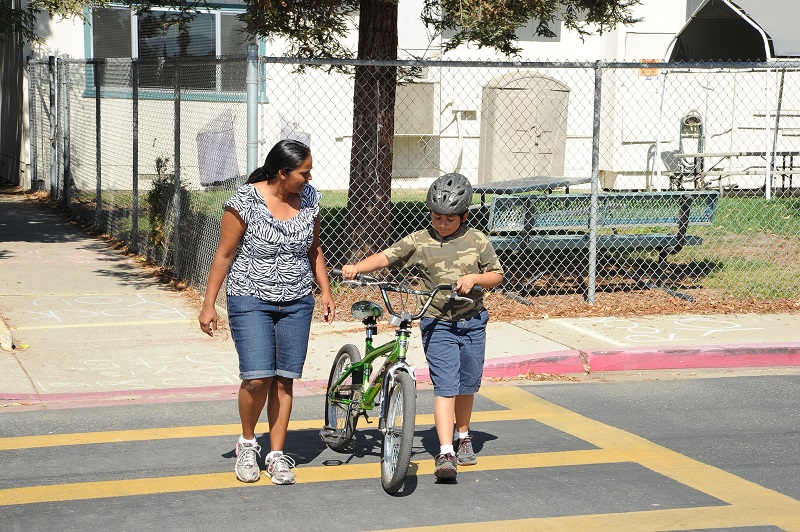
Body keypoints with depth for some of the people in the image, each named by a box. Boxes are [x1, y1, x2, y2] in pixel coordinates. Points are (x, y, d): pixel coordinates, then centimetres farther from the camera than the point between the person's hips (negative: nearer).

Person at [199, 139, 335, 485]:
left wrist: (326, 291, 11)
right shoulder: (246, 201, -12)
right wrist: (208, 305, -6)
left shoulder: (308, 199, 2)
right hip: (250, 301, -4)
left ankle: (277, 455, 14)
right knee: (257, 378, -13)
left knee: (284, 380, 3)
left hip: (296, 303, 4)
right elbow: (224, 255, -6)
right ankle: (247, 443, 12)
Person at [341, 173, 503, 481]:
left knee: (467, 384, 13)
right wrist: (356, 268, -24)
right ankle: (445, 452, -14)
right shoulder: (419, 242, -2)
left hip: (472, 322, 2)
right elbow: (385, 257, -8)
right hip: (438, 324, -2)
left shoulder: (477, 241, 2)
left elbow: (497, 275, 7)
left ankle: (463, 437, 36)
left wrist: (475, 278, -13)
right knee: (445, 386, -11)